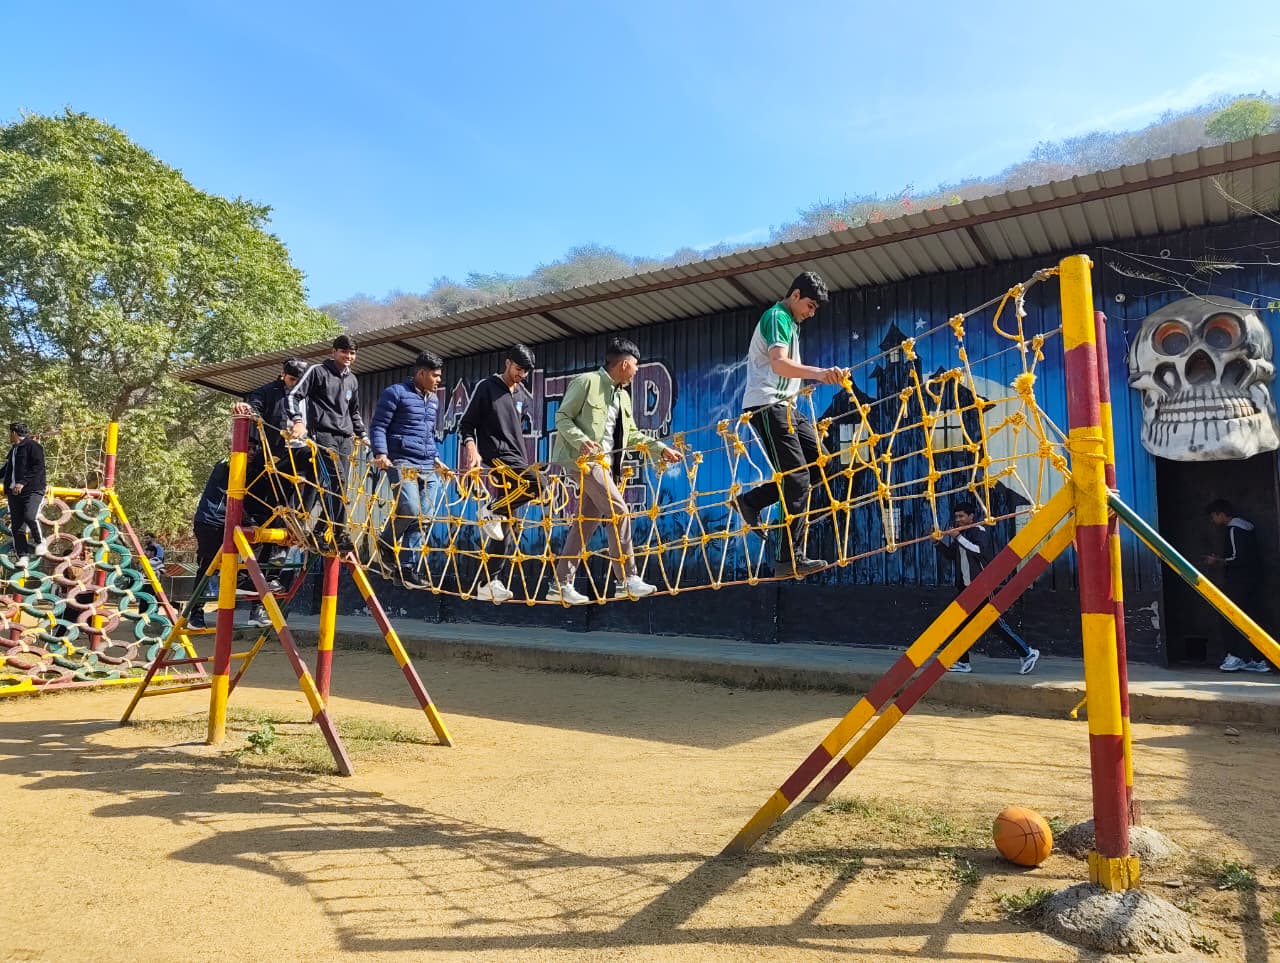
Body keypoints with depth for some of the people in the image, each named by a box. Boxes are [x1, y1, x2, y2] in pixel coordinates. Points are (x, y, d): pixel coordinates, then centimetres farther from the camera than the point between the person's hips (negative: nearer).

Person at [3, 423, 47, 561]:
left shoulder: (32, 446, -7)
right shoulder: (14, 449, 20)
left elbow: (38, 467, -17)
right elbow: (7, 469, 33)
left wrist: (23, 482, -22)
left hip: (33, 490, -8)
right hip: (14, 491, 8)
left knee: (30, 517, -25)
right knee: (16, 525, 3)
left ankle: (40, 541, 0)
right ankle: (23, 555, 6)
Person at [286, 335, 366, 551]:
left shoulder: (352, 381, 20)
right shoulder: (317, 371, 2)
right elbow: (293, 396, -4)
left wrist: (361, 434, 22)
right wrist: (298, 421, -19)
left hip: (345, 437, 6)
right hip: (323, 433, -6)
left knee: (340, 482, 0)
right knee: (336, 477, -20)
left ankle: (325, 529, 7)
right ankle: (339, 532, -21)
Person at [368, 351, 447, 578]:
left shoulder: (434, 400, 20)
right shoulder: (396, 393, -1)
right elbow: (377, 426, -4)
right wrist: (381, 453, -16)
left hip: (428, 467, 7)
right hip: (401, 463, -7)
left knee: (425, 517, 1)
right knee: (411, 509, -22)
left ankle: (408, 566, 8)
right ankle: (386, 544, 6)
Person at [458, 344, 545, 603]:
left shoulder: (525, 397, 19)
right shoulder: (487, 387, 2)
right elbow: (467, 424, 0)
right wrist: (471, 447, -18)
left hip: (515, 461, 6)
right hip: (495, 458, -6)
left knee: (504, 528, 2)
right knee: (538, 482, -30)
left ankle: (487, 583, 7)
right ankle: (493, 511, -14)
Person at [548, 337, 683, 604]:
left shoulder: (623, 396, 19)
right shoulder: (587, 382, -5)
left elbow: (632, 435, 22)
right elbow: (562, 417, -7)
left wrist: (661, 449, 11)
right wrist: (582, 441, -24)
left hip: (605, 463, 9)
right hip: (583, 459, -9)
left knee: (587, 522, 6)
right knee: (618, 511, -16)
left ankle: (561, 585, 13)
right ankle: (628, 580, -12)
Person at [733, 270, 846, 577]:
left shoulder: (789, 322, 23)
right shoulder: (777, 316, -9)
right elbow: (779, 363, -28)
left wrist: (819, 377, 20)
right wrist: (817, 373, -41)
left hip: (784, 405, 10)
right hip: (767, 405, -10)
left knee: (819, 463, 3)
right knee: (798, 477, -14)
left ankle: (751, 501, 7)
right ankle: (791, 558, -12)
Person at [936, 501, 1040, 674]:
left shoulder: (980, 530, -9)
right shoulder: (961, 533, 15)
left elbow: (979, 550, -26)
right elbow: (950, 555, 18)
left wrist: (958, 537, -25)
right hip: (965, 585, 8)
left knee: (994, 621, -7)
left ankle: (1026, 653, 4)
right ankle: (962, 662, 11)